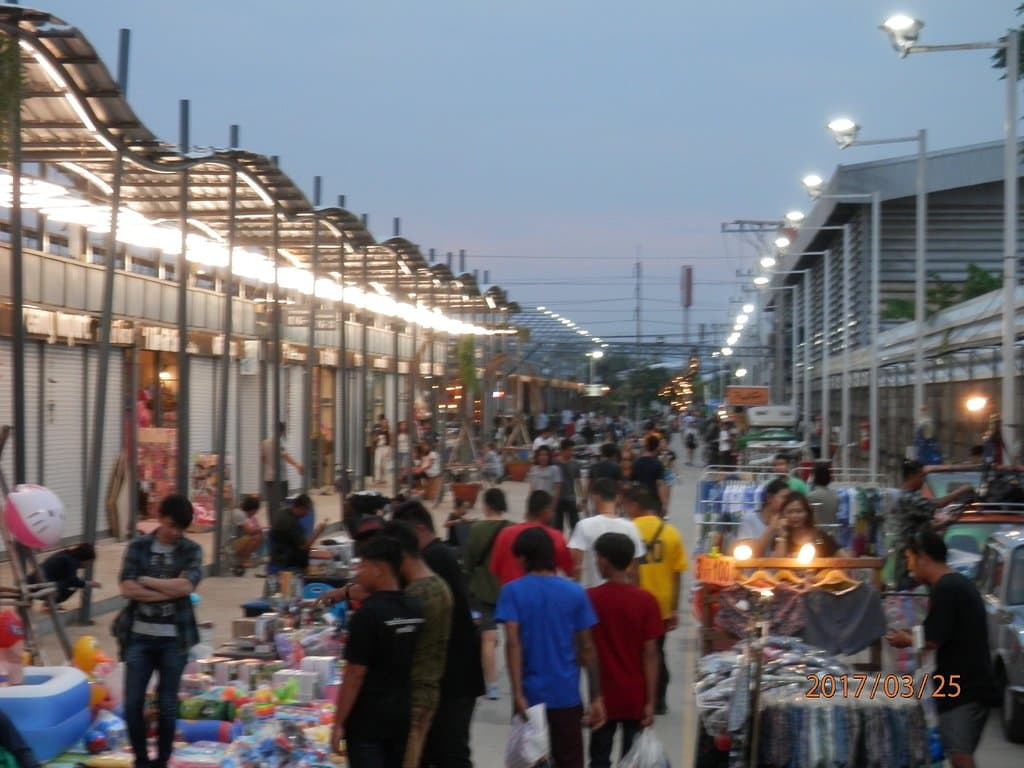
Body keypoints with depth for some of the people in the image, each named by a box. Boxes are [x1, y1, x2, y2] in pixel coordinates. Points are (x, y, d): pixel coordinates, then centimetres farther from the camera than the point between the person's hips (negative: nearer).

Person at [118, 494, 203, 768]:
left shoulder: (191, 550, 1)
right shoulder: (138, 547, 2)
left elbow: (185, 586, -15)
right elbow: (127, 589, -9)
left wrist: (146, 581, -9)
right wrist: (169, 591, -13)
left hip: (174, 638, -1)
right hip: (140, 636, 1)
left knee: (167, 704, 4)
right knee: (133, 702, 0)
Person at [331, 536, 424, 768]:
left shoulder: (367, 614, -15)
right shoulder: (416, 610, 5)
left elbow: (355, 674, -15)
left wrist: (339, 723, -10)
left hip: (367, 720, -7)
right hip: (402, 716, 7)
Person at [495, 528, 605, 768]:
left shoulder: (513, 591, -3)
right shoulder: (575, 593, 2)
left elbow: (513, 643, -13)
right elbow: (587, 649, 2)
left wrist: (518, 693, -16)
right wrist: (596, 697, 6)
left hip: (530, 694, -1)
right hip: (567, 695, 1)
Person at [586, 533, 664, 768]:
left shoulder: (590, 598, -8)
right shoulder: (646, 601, -7)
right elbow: (650, 654, -7)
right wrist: (650, 701, -3)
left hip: (603, 696, -1)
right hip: (635, 697, 1)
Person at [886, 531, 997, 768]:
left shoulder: (944, 589, -14)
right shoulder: (961, 583, 16)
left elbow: (932, 641, -18)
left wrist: (907, 640, 1)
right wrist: (915, 635, 17)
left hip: (961, 688, -10)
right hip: (972, 685, 10)